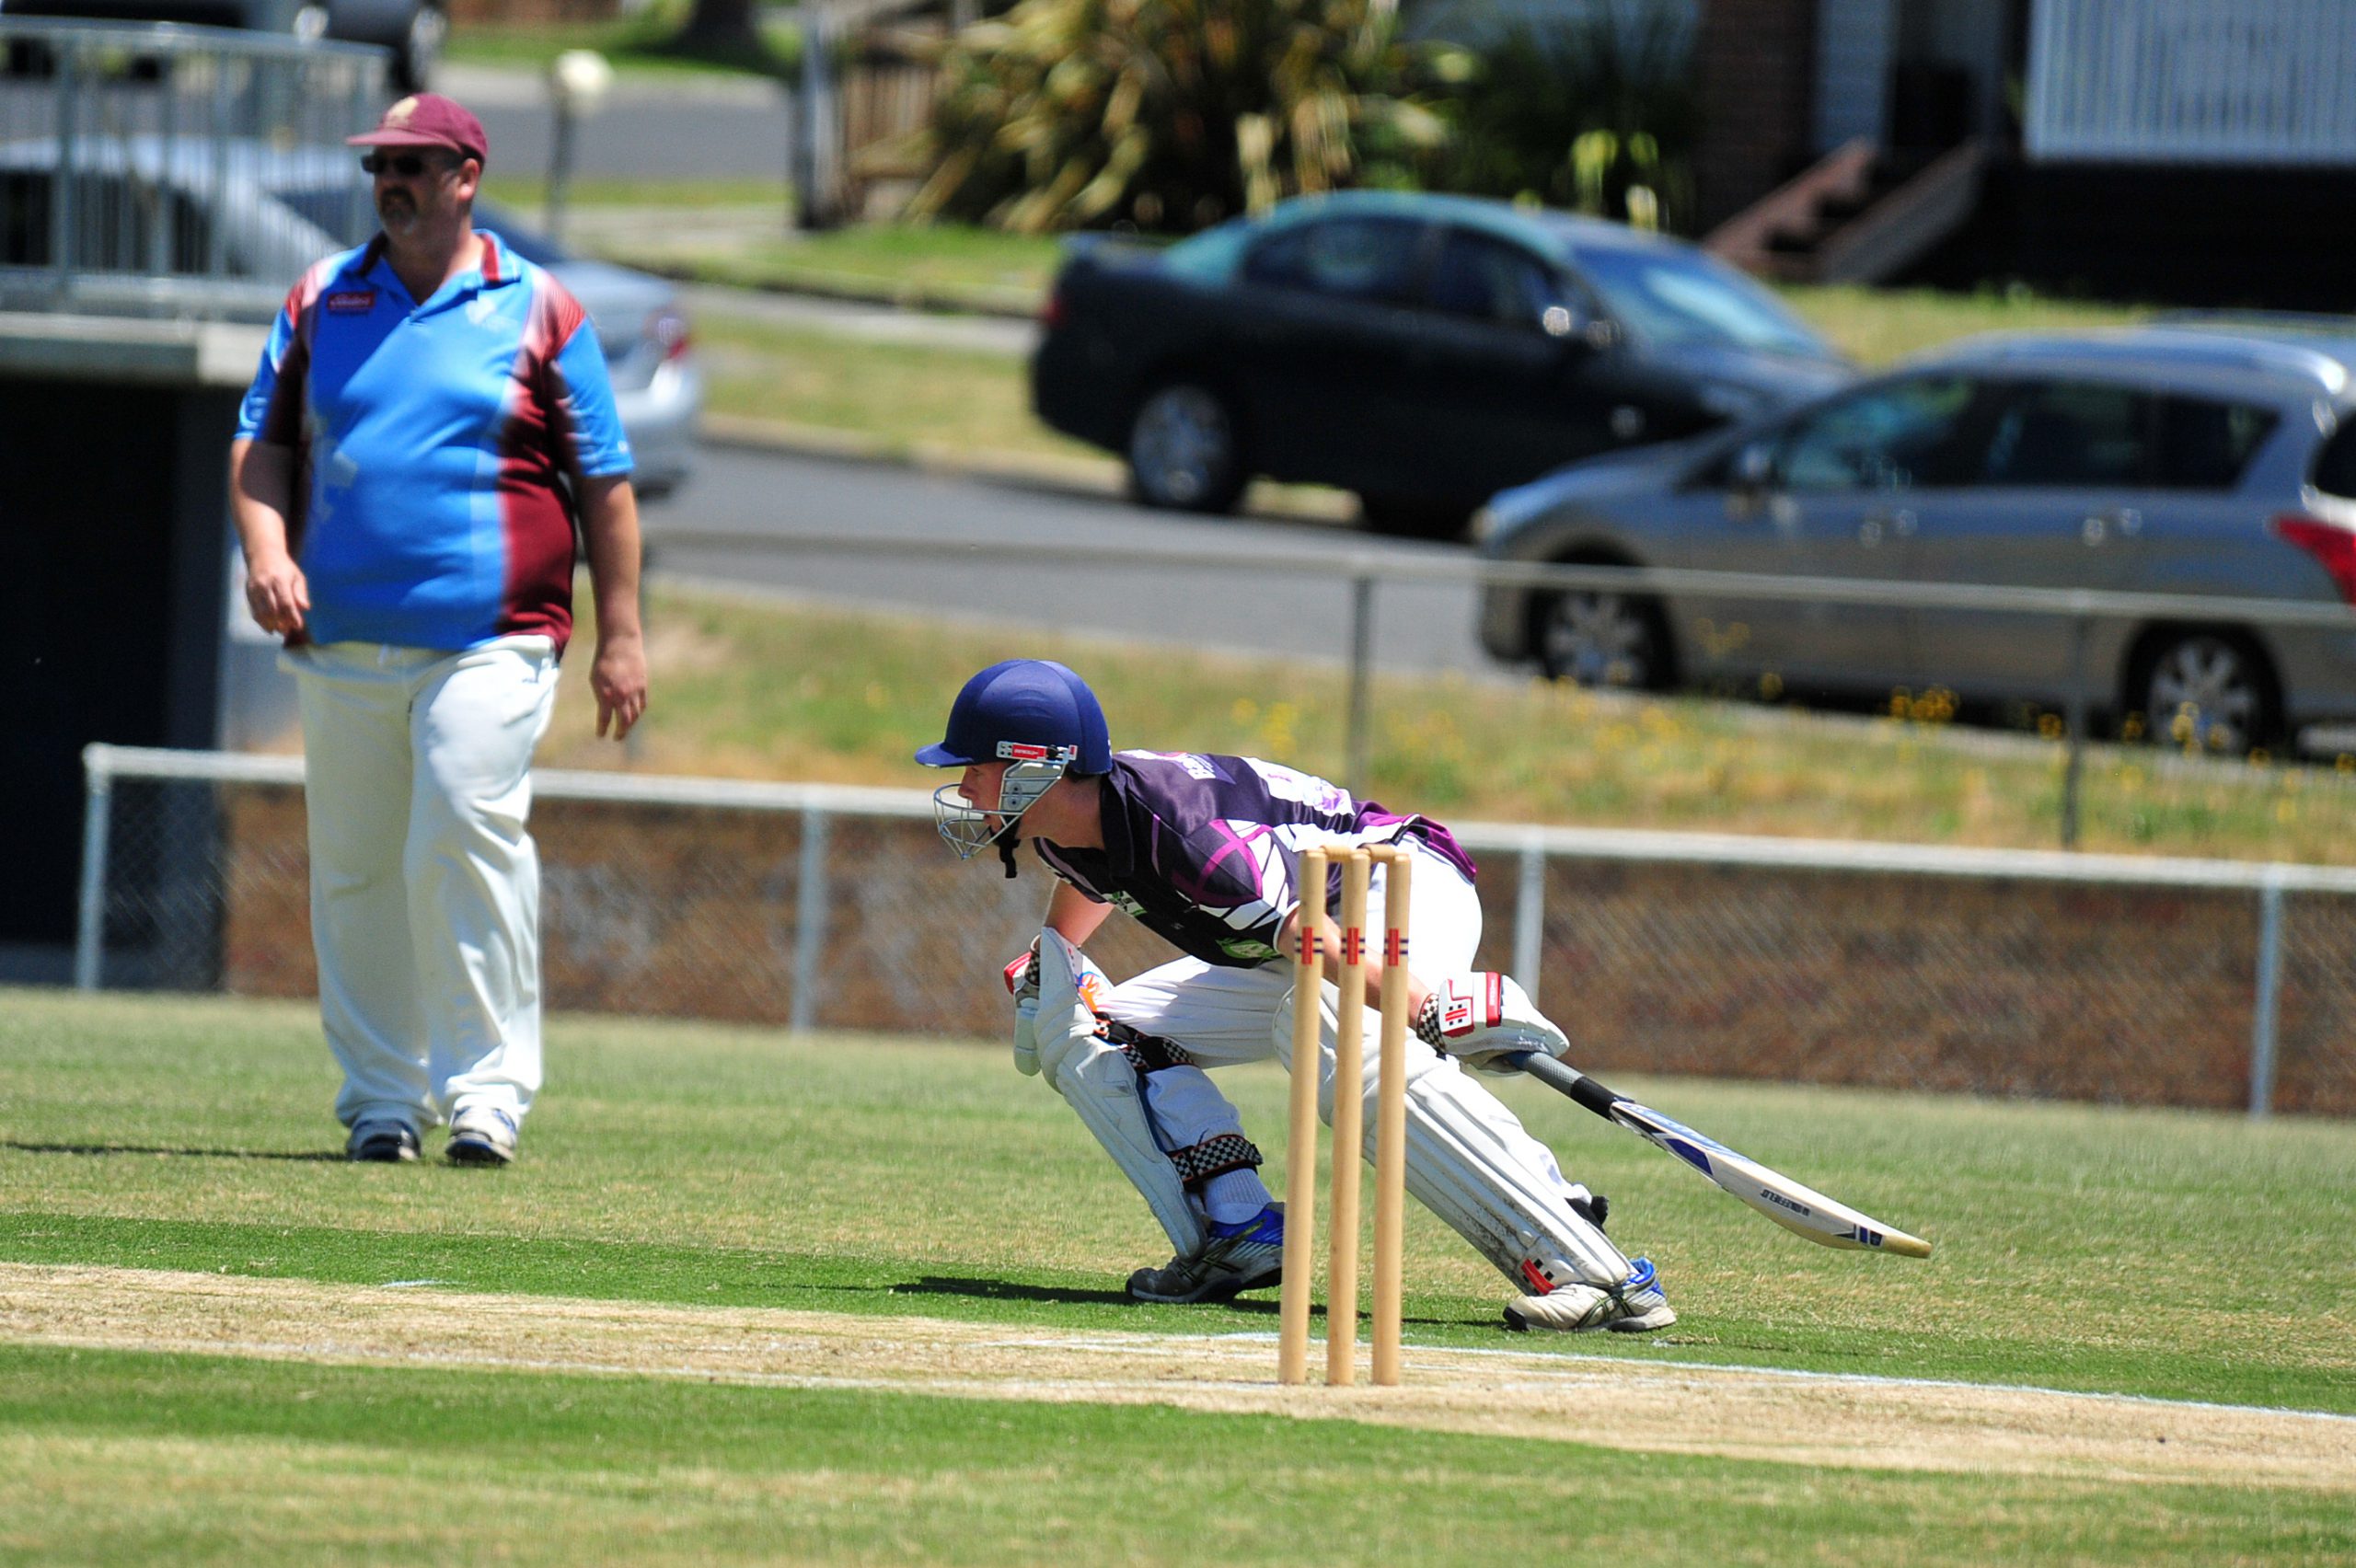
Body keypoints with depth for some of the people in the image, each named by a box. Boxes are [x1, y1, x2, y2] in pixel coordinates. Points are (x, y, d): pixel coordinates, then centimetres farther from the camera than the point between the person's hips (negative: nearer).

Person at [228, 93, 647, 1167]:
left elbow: (604, 483, 6)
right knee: (354, 870, 5)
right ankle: (380, 1097, 15)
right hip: (340, 643, 4)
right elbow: (262, 442, 14)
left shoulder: (540, 312, 6)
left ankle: (487, 1087, -16)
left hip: (488, 643, -4)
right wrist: (265, 547, -6)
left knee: (467, 840, -19)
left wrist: (620, 636, 1)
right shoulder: (320, 302, 14)